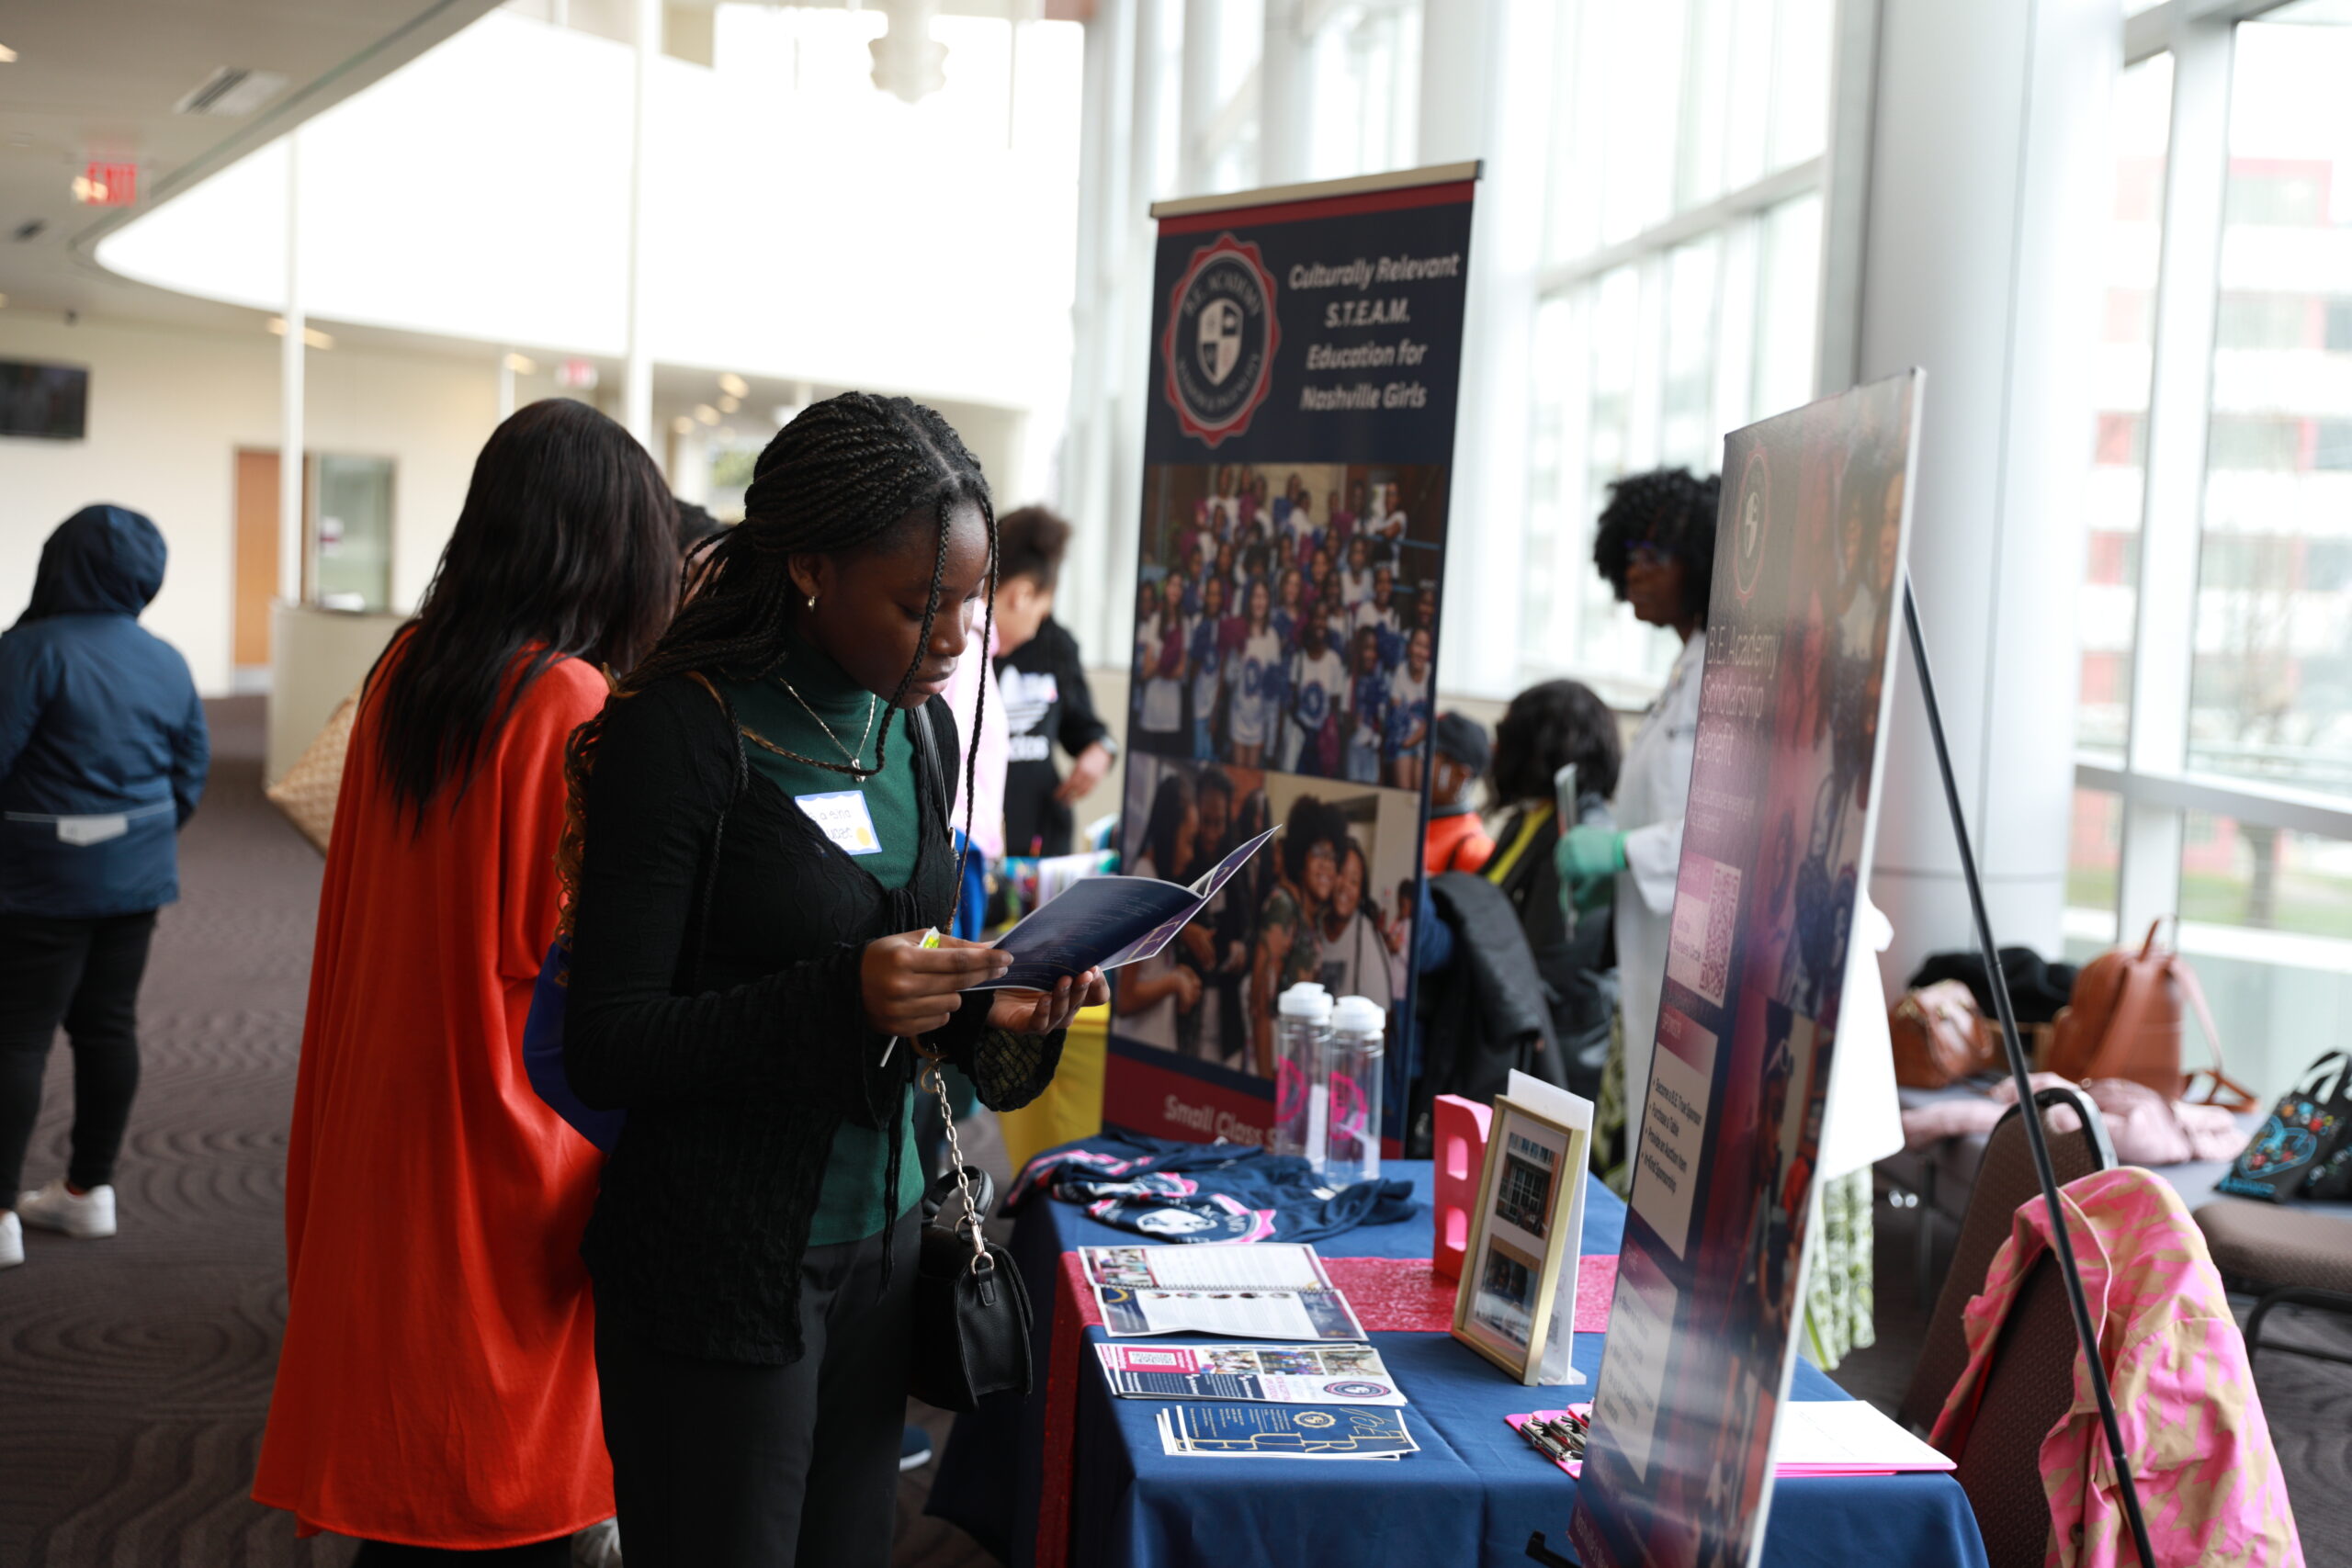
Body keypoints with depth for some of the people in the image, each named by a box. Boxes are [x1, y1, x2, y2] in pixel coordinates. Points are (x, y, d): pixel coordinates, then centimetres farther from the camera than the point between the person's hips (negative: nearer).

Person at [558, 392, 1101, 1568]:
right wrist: (841, 999, -29)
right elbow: (606, 1048, -17)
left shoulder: (922, 729, 5)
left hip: (879, 1237, 7)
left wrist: (988, 1012, -5)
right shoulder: (683, 733, -17)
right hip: (721, 1268, -7)